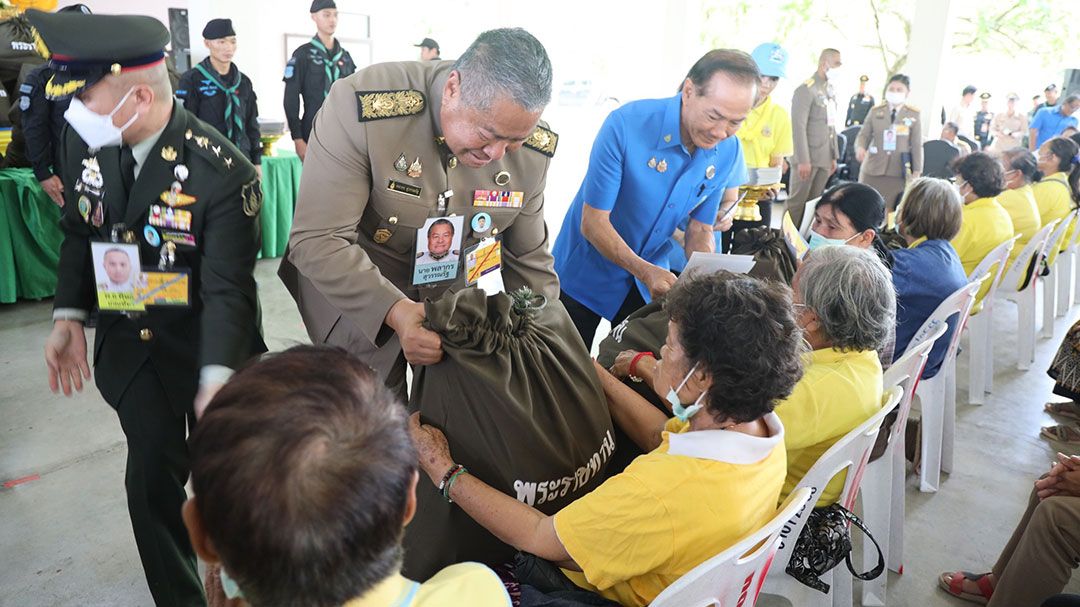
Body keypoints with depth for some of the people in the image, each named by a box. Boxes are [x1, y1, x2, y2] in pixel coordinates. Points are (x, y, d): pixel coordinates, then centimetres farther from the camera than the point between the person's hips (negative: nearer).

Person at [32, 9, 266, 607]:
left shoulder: (223, 173, -26)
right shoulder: (84, 142, -8)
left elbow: (227, 289, -27)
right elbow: (79, 232, 8)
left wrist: (217, 381, -38)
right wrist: (68, 316, -1)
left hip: (207, 350, -4)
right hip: (131, 348, 5)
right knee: (152, 480, 11)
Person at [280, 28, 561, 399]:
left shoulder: (531, 150, -16)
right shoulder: (361, 106, -30)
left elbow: (529, 261, -3)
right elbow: (317, 241, -29)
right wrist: (393, 311, -42)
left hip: (458, 300, 3)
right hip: (357, 301, -3)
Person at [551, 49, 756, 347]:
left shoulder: (728, 152, -11)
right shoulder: (626, 125, -26)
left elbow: (700, 230, -2)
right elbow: (593, 223, -24)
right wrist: (646, 272, -36)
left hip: (651, 275, 4)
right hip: (585, 271, -4)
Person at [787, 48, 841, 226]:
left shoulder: (830, 91, 16)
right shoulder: (806, 89, -10)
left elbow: (831, 126, 19)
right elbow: (798, 126, -16)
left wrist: (834, 156, 15)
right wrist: (803, 160, -20)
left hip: (824, 158, 8)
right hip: (808, 157, -8)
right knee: (797, 201, -3)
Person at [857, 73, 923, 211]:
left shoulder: (913, 114, 3)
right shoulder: (875, 111, 7)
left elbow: (917, 145, 4)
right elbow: (864, 135, 8)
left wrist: (917, 171, 2)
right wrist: (860, 148, -16)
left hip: (899, 172, -1)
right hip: (873, 169, 2)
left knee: (892, 212, -5)